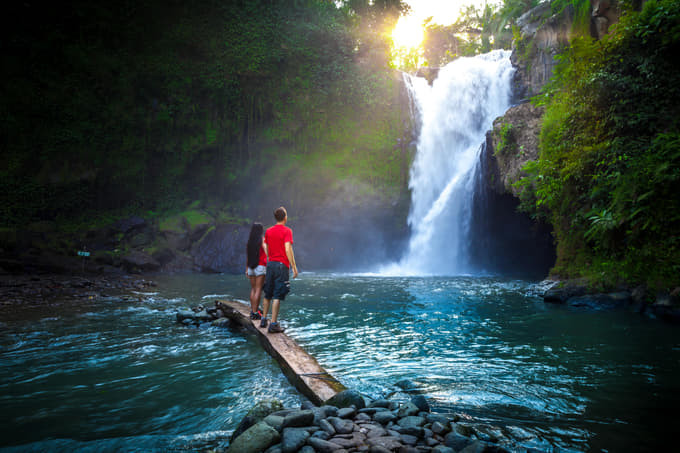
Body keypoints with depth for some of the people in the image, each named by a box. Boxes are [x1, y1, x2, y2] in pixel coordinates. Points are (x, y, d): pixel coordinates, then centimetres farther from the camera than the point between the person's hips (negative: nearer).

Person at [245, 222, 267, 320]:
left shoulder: (249, 241, 10)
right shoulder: (262, 240, -5)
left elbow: (247, 257, 13)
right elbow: (267, 253, -16)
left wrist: (247, 269, 19)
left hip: (251, 267, 6)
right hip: (260, 266, -6)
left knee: (253, 289, 13)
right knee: (258, 289, -5)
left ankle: (252, 311, 13)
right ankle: (255, 312, -8)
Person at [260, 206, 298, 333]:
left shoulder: (268, 231, 9)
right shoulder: (287, 231, -9)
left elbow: (265, 248, 12)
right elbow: (288, 249, -16)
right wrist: (294, 267, -13)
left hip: (270, 264, 6)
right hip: (282, 265, -6)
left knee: (268, 295, 17)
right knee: (277, 296, -4)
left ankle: (263, 320, 24)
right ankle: (273, 324, -3)